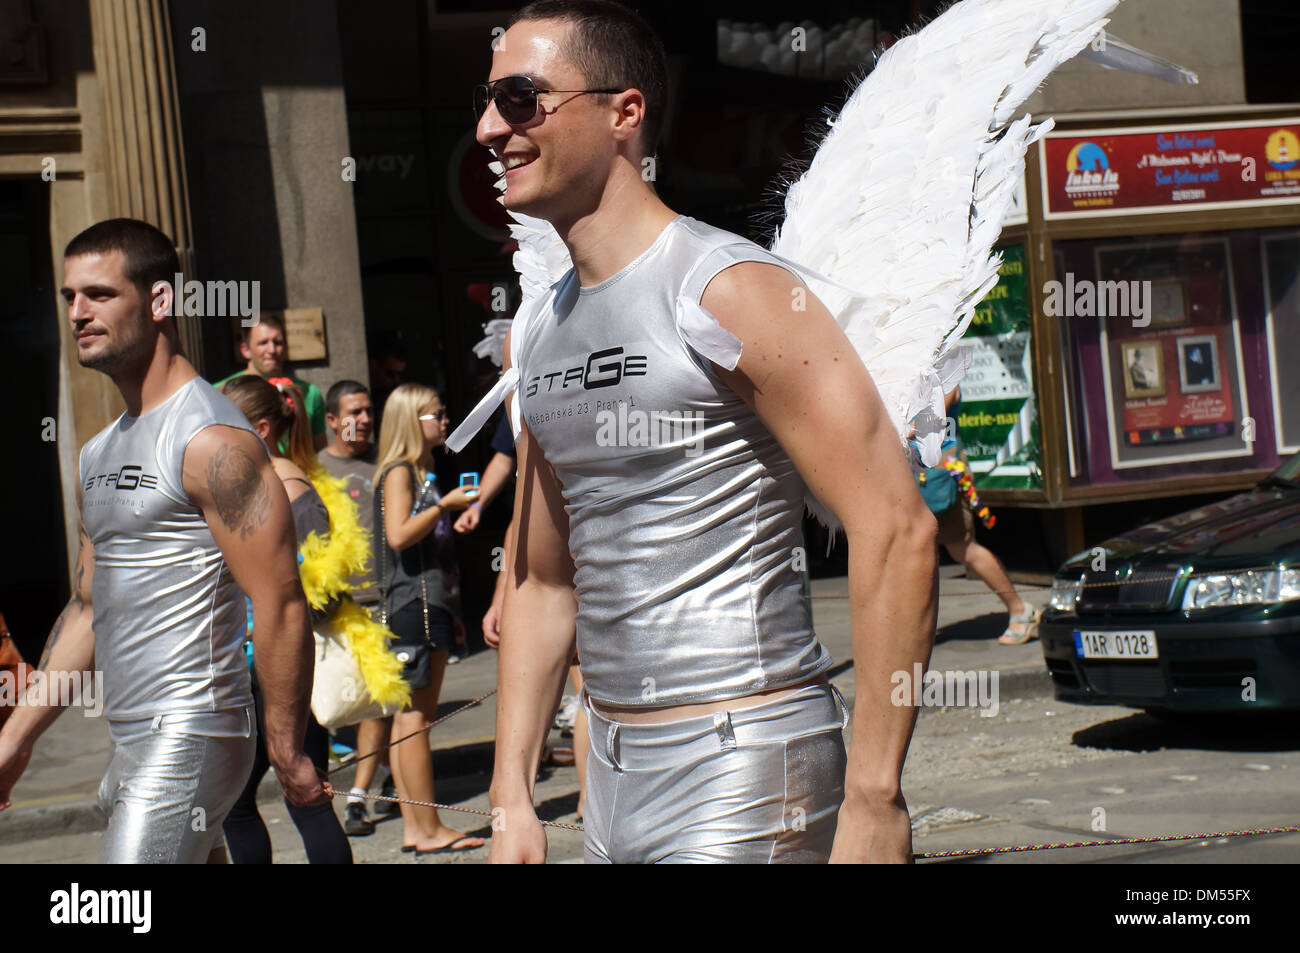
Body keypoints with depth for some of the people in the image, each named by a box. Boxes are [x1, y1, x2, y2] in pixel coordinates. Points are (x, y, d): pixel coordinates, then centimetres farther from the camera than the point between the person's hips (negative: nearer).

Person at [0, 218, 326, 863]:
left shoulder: (213, 441, -12)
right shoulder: (100, 455, 16)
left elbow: (281, 608, -16)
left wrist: (288, 754, -16)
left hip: (191, 738, -9)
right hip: (131, 747, 9)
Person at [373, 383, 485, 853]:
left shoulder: (426, 473, 20)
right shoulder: (398, 472, -7)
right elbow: (399, 535, -21)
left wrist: (450, 610, 24)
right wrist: (445, 505, -19)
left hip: (431, 605, 10)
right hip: (409, 604, -10)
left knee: (418, 716, 9)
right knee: (413, 715, -8)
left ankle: (414, 827, 11)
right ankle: (428, 830, -8)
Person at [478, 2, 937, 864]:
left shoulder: (727, 293, -12)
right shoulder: (537, 335, 11)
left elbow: (898, 531, -18)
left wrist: (873, 799, -20)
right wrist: (512, 798, 12)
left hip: (741, 762, -7)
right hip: (613, 766, 8)